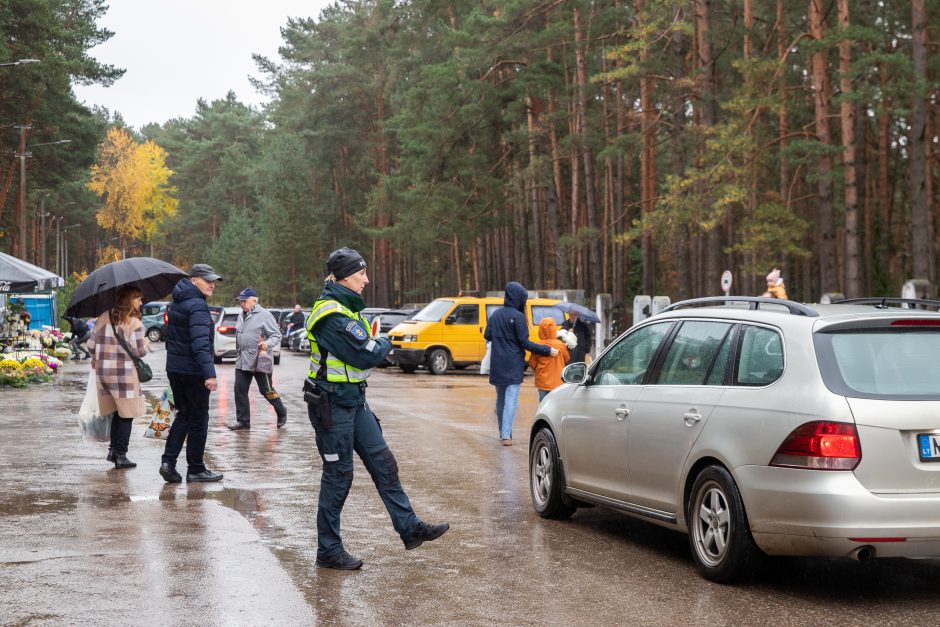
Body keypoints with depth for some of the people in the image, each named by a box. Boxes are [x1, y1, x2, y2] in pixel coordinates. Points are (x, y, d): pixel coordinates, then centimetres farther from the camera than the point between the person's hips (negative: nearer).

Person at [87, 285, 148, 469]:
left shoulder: (103, 318, 7)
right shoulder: (134, 322, -9)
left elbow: (91, 344, 11)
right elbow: (139, 351, -12)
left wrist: (96, 358, 31)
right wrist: (145, 345, 10)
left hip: (102, 372, 6)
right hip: (124, 373, -6)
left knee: (117, 412, 19)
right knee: (126, 414, 5)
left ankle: (113, 449, 19)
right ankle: (120, 455, 4)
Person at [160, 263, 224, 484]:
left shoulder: (177, 304, 14)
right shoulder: (197, 306, -16)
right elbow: (201, 343, -25)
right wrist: (209, 373, -28)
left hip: (174, 367, 9)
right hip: (193, 371, -9)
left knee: (183, 415, 16)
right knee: (198, 419, 2)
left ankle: (168, 461, 5)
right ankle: (195, 470, 9)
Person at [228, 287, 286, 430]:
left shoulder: (264, 315, -9)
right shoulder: (242, 316, 15)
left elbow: (276, 335, -10)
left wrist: (267, 344, -28)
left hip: (259, 361, -7)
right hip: (242, 361, 7)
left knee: (266, 390, 1)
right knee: (240, 390, 1)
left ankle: (282, 413, 25)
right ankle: (243, 421, 9)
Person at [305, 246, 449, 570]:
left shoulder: (347, 307, 13)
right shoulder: (331, 313, -20)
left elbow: (362, 348, 18)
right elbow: (367, 355, -22)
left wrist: (375, 346, -3)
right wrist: (385, 343, -3)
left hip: (353, 401, 10)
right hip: (332, 405, -10)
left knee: (383, 463, 11)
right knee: (338, 475, -1)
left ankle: (410, 529, 17)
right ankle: (328, 551, 9)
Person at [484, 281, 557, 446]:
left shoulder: (496, 314, 5)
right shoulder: (518, 317, -13)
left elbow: (487, 336, 10)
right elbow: (525, 343, -14)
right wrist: (547, 350, -10)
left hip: (497, 365, 6)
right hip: (513, 366, -6)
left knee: (500, 399, 15)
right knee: (511, 400, -5)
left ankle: (503, 433, 22)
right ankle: (506, 435, -12)